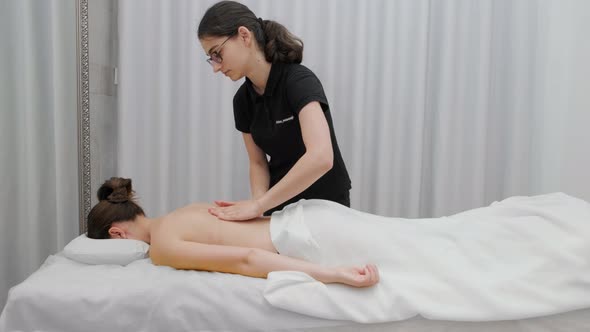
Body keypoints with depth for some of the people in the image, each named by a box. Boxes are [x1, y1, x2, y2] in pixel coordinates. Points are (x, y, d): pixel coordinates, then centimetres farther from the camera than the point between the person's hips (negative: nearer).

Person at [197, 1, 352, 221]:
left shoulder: (299, 81, -26)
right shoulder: (242, 100, -5)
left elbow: (321, 157, -40)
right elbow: (258, 163, 2)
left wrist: (258, 205, -35)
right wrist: (258, 200, -18)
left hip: (324, 206, -5)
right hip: (281, 206, 5)